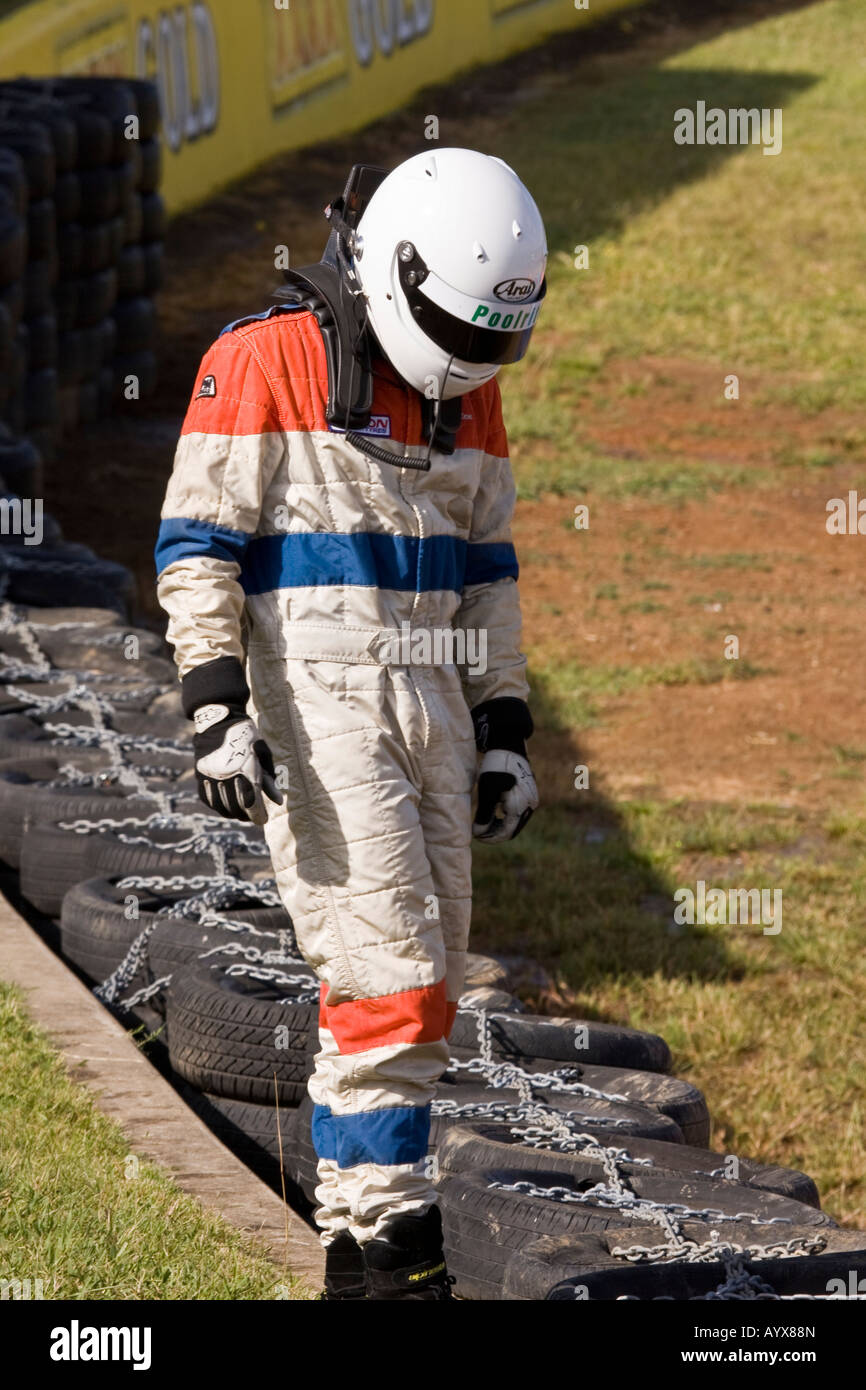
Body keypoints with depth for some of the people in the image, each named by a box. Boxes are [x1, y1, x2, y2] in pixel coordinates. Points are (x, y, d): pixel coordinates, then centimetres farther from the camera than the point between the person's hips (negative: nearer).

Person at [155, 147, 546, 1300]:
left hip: (430, 714, 7)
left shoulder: (468, 393, 11)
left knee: (421, 989, 6)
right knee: (386, 977, -13)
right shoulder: (268, 361, -10)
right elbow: (196, 546, -10)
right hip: (316, 713, -7)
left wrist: (505, 737, 16)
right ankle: (385, 1251, -9)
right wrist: (217, 716, -18)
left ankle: (366, 1236, 13)